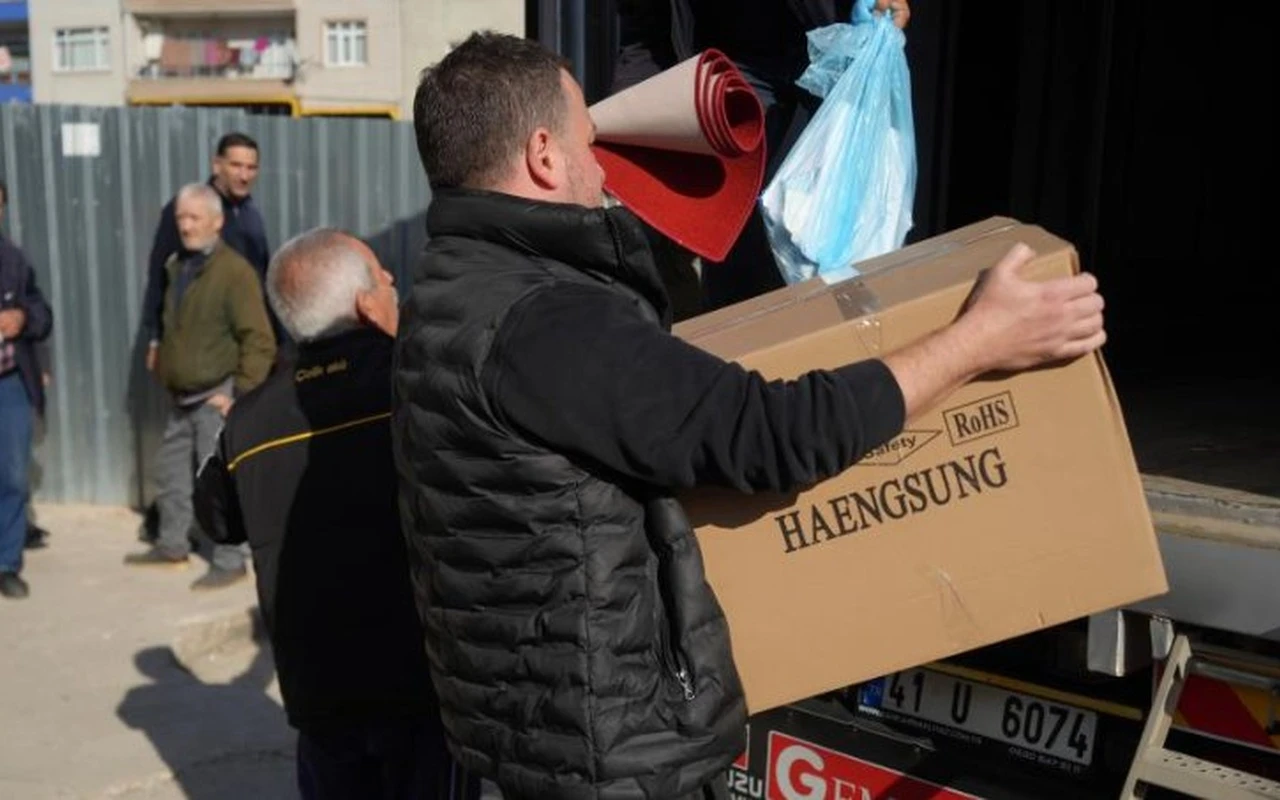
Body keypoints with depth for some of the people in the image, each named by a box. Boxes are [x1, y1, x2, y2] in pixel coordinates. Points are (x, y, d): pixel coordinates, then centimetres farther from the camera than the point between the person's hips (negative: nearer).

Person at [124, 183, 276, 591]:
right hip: (181, 396, 9)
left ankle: (229, 562, 5)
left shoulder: (234, 271, -15)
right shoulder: (176, 266, 11)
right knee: (169, 471, 18)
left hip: (216, 397, -8)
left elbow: (259, 341, -19)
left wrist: (242, 394, -21)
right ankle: (172, 545, 35)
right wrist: (164, 370, 18)